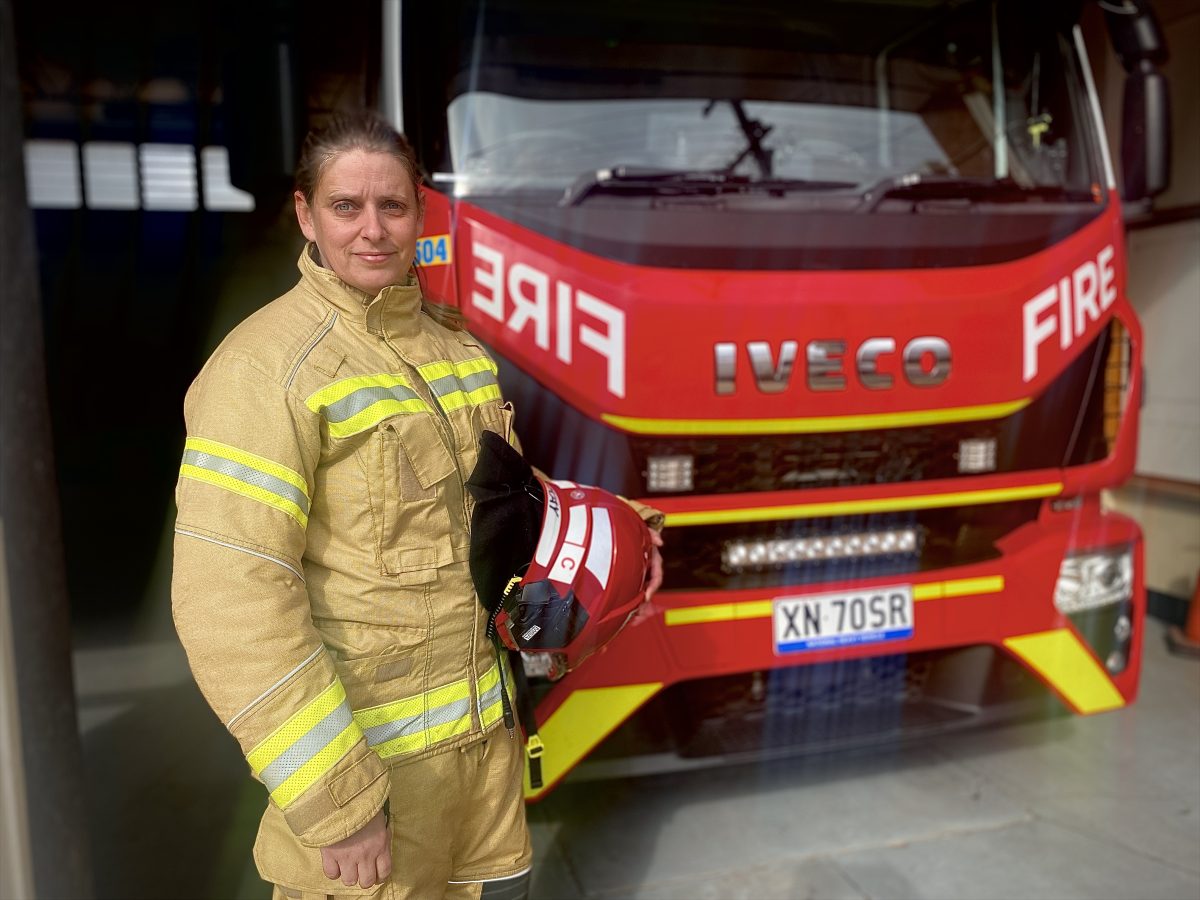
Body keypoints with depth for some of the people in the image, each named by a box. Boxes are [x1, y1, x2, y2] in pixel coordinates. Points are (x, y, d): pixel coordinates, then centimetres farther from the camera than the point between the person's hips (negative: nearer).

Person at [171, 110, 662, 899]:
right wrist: (333, 801, -21)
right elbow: (229, 601, -23)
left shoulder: (457, 347, 5)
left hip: (485, 716, 7)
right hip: (362, 745, -6)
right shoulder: (266, 367, -18)